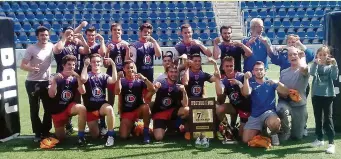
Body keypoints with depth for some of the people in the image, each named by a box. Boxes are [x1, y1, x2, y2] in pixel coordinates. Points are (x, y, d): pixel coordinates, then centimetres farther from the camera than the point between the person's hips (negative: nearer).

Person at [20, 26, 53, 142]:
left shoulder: (51, 46, 1)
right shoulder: (31, 48, -14)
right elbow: (22, 65, -16)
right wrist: (31, 68, -35)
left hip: (46, 82, 5)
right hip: (33, 83, -5)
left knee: (49, 108, 9)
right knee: (34, 110, 2)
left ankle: (46, 131, 24)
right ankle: (38, 133, 15)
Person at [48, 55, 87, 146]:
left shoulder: (75, 78, -3)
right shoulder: (57, 78, -7)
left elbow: (82, 92, -19)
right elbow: (51, 95, -18)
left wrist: (78, 77, -27)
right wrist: (54, 80, -29)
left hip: (70, 106, 1)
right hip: (58, 109, 0)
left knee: (82, 109, -35)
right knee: (60, 137, 2)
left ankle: (81, 136, -23)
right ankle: (65, 123, 36)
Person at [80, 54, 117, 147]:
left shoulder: (104, 76, 4)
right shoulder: (88, 75, -1)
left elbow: (113, 80, -19)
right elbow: (83, 79, -27)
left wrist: (113, 65, -21)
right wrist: (85, 65, -20)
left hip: (102, 106, 0)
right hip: (90, 108, 0)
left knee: (109, 109, -38)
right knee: (95, 135, -2)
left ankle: (111, 135, -23)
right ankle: (96, 124, 37)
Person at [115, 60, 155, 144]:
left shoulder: (139, 81, -2)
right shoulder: (122, 81, 0)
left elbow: (152, 89, -15)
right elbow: (117, 92, -19)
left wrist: (144, 78, -26)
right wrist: (119, 78, -22)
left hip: (138, 109, -1)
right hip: (126, 112, 1)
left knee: (145, 107, -37)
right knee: (123, 136, -15)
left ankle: (146, 131, -19)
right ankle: (132, 125, 20)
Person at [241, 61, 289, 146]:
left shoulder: (271, 83, 7)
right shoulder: (251, 83, 8)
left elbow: (286, 92, -5)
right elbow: (246, 93, -14)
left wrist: (277, 83, -21)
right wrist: (246, 78, -23)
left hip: (269, 112, -2)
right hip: (254, 115, 2)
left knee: (275, 122, -39)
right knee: (246, 140, -10)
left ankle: (274, 134, -2)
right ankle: (260, 131, 22)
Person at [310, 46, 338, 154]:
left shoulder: (330, 67, 2)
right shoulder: (316, 66, 3)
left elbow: (334, 77, -13)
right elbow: (312, 73, -19)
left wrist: (334, 65, -22)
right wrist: (315, 63, -33)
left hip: (328, 95, -2)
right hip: (316, 95, 2)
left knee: (328, 118, -5)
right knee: (318, 118, 13)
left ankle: (331, 143, -4)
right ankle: (319, 139, 27)